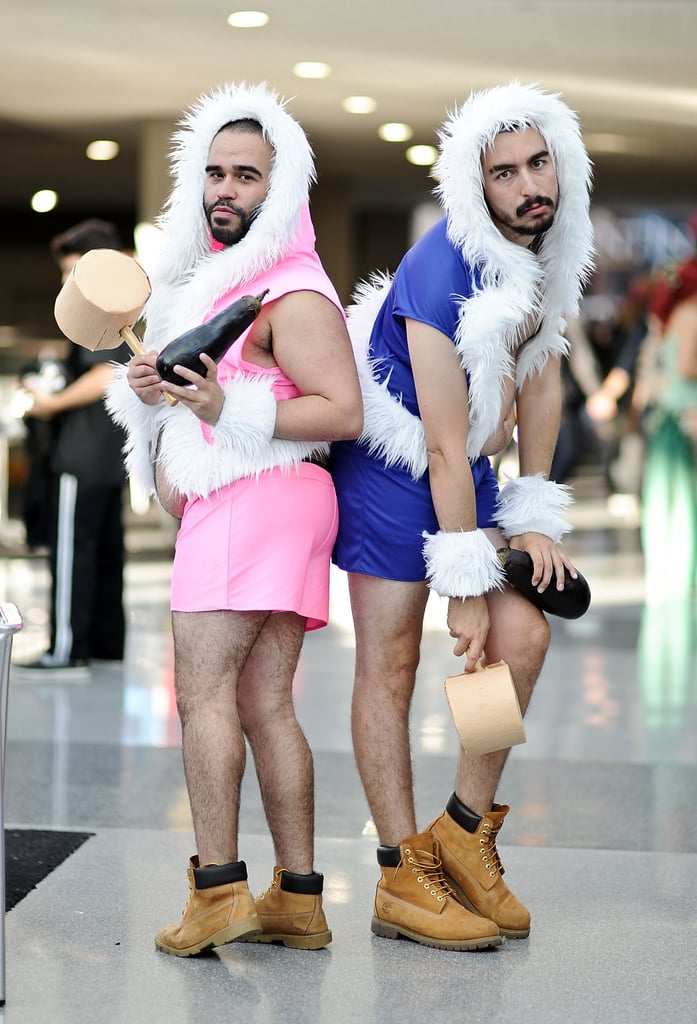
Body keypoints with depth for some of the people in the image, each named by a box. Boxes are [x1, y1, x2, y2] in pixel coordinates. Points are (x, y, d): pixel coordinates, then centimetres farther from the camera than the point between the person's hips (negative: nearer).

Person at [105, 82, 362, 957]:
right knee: (264, 703, 7)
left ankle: (218, 890, -11)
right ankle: (297, 900, 9)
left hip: (259, 498, -10)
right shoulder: (214, 277, 22)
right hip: (227, 504, 10)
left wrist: (230, 410, -24)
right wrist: (150, 386, 8)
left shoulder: (292, 292, -10)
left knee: (203, 689, -12)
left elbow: (343, 412, -17)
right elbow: (204, 387, 31)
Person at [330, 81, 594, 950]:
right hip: (391, 470, -8)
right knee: (391, 666, -3)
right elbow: (446, 449, -25)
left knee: (525, 635, -2)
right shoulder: (443, 276, -27)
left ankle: (466, 829, 12)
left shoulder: (550, 248, -3)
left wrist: (534, 514, 1)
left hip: (465, 472, 8)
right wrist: (465, 590, -20)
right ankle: (402, 880, 4)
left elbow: (538, 381, 7)